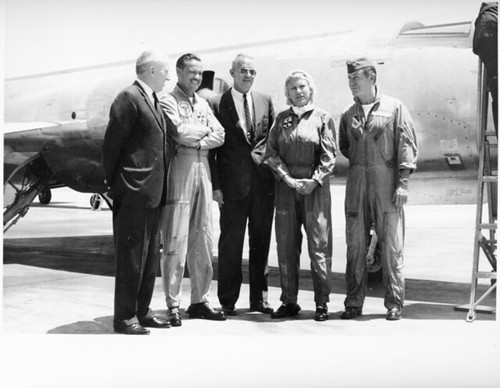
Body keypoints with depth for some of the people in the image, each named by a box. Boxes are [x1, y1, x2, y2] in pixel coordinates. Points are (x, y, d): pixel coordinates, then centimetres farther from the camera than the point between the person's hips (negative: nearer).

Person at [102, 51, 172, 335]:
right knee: (131, 257, -2)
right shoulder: (129, 98, -11)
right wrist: (114, 184, -7)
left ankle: (142, 311, 23)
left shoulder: (154, 101, 17)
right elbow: (112, 144, -12)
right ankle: (125, 317, 6)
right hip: (134, 191, -9)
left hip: (154, 193, 9)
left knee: (151, 255, 13)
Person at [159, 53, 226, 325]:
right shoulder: (168, 101, -1)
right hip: (179, 171, -7)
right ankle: (172, 305, -1)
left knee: (202, 241, 8)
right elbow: (181, 133, -14)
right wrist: (204, 130, 2)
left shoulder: (203, 104, 19)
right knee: (176, 242, -7)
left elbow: (219, 136, 8)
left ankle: (199, 301, 16)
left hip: (202, 170, 7)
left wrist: (196, 139, -8)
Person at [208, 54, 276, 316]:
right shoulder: (216, 104, 0)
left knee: (261, 242, 8)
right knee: (230, 243, 2)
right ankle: (228, 301, 12)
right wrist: (215, 184, -8)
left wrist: (275, 172, 3)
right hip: (233, 183, -3)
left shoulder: (265, 102, 11)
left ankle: (259, 298, 18)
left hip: (264, 182, 3)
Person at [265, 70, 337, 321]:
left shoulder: (322, 118, 5)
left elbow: (328, 156, -2)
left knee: (319, 245, -3)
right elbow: (271, 152, 5)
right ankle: (289, 302, 12)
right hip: (286, 188, 3)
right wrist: (287, 178, -8)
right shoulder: (281, 119, 12)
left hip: (315, 188, -3)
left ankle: (322, 303, 6)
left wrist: (314, 181, -14)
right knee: (286, 246, 3)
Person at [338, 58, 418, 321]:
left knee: (391, 246, -1)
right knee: (355, 245, 3)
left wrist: (403, 181, -9)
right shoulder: (348, 115, 14)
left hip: (386, 182, -3)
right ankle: (354, 303, 11)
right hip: (356, 183, 4)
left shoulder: (394, 107, 3)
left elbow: (407, 144, -2)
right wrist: (356, 160, 6)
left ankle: (394, 304, 7)